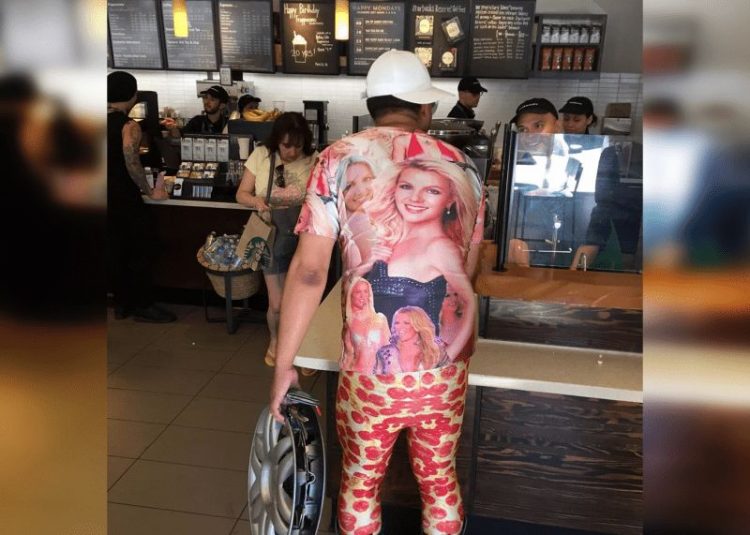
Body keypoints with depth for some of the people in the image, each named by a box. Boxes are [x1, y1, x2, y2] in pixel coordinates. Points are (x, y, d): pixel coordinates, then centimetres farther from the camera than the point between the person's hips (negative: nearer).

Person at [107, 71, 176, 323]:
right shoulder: (129, 126, -14)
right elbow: (131, 162, -26)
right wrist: (150, 191, -16)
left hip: (109, 199, 7)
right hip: (125, 200, -7)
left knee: (116, 251, 15)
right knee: (144, 250, 3)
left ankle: (122, 303, 24)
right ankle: (143, 306, 8)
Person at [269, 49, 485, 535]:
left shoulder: (339, 159, -6)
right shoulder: (462, 165, 3)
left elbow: (309, 271, -11)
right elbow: (468, 272, 10)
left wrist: (284, 363, -3)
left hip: (370, 364, -2)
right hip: (447, 364, 3)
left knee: (361, 482, 20)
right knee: (441, 480, 23)